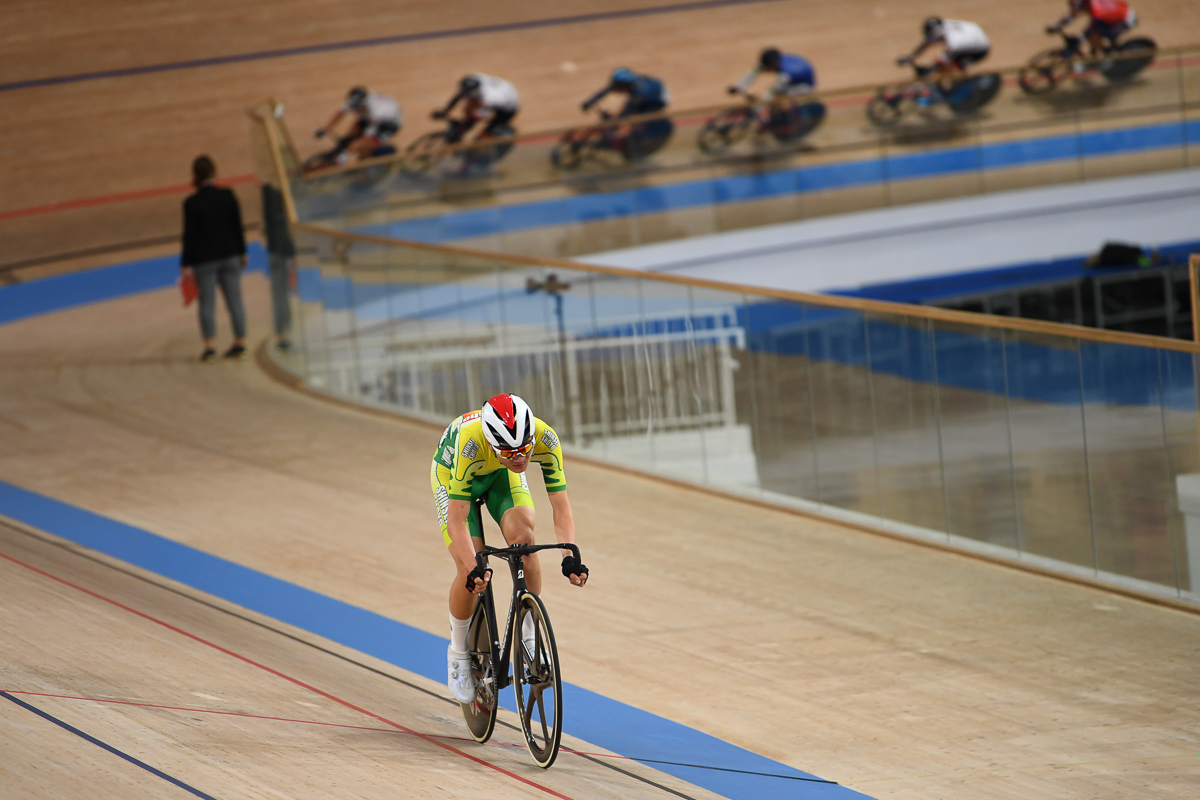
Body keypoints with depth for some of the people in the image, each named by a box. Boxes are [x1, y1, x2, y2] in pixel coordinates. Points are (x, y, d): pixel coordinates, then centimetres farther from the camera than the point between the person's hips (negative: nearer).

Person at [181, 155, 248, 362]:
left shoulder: (191, 203, -13)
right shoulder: (228, 196, -2)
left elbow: (189, 235, -10)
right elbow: (238, 227, 3)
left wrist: (186, 264, -4)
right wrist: (241, 252, 14)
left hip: (204, 259, -3)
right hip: (229, 254, 3)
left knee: (207, 302, 1)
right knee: (234, 299, 8)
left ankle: (210, 345, -6)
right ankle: (240, 342, 11)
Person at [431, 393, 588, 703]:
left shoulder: (545, 439, -35)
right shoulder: (470, 442, -43)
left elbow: (560, 506, -32)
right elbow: (457, 521, -39)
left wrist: (570, 559, -46)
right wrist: (474, 569, -52)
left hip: (502, 478, 2)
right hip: (452, 474, -2)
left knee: (523, 537, -25)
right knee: (471, 574, -16)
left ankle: (528, 637, -9)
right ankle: (458, 652, 9)